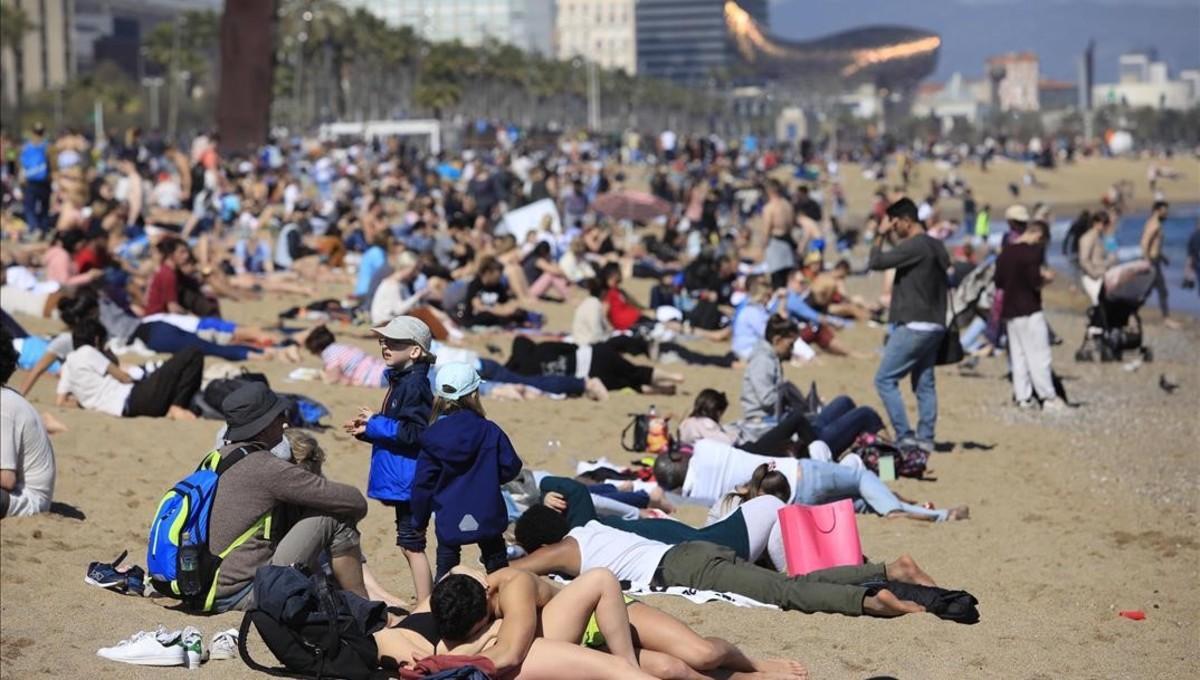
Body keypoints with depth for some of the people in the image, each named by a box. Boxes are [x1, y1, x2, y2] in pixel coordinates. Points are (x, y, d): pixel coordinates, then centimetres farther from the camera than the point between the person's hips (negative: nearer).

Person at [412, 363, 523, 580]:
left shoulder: (432, 438, -6)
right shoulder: (489, 432, -9)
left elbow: (422, 484, -3)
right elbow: (510, 468, -4)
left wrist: (419, 521, 9)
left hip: (449, 523, 0)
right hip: (488, 519, 0)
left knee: (445, 571, 9)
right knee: (498, 570, 14)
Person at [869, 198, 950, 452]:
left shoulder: (914, 246, -15)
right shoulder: (936, 246, 14)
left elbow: (875, 262, -15)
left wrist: (881, 235, -2)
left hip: (913, 327, -9)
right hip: (934, 325, 9)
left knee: (885, 379, -5)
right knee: (925, 384, 11)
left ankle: (905, 436, -10)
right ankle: (925, 438, 10)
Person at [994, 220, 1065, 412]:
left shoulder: (1005, 252, 10)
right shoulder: (1032, 251, -14)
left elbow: (999, 282, 14)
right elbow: (1035, 282, -20)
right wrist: (1046, 277, -1)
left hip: (1009, 310, 7)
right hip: (1029, 310, -7)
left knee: (1017, 355, 10)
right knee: (1039, 355, -3)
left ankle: (1023, 397, 9)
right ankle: (1048, 398, -3)